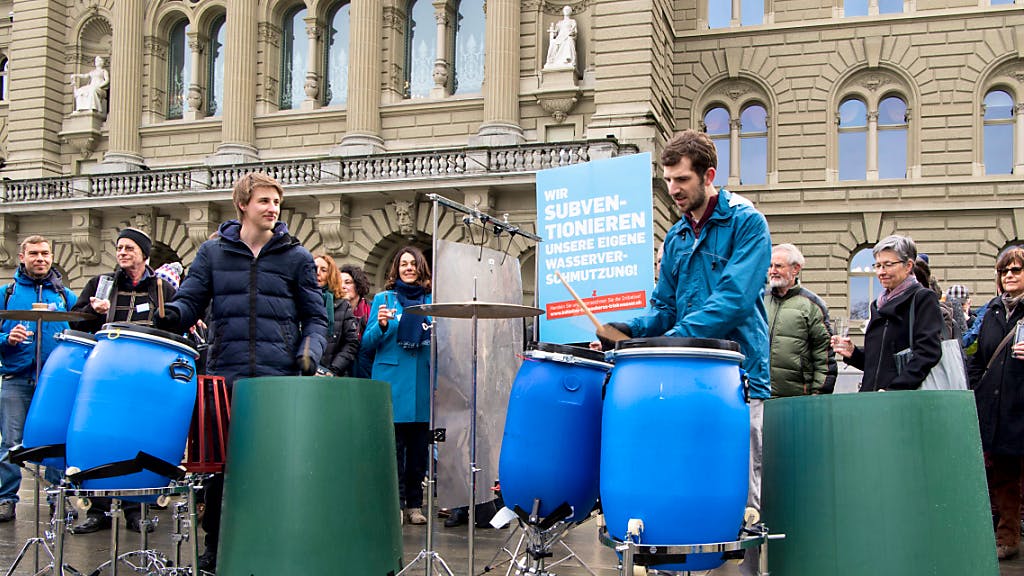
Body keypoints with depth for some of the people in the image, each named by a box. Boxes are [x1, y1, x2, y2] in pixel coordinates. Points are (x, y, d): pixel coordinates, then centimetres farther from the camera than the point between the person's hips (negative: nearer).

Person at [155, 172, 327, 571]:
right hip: (225, 374, 1)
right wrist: (170, 315, -16)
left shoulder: (296, 257, 10)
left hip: (280, 377, -1)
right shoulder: (212, 253, 12)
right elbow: (190, 301, 6)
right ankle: (214, 545, 21)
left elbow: (315, 316, 9)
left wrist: (310, 351, -8)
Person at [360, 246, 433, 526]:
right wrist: (381, 325, -15)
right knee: (393, 445, -4)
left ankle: (414, 504, 13)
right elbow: (368, 343, 3)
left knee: (419, 447, 4)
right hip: (392, 381, -2)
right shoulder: (384, 299, 7)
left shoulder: (431, 301, 14)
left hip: (422, 383, 3)